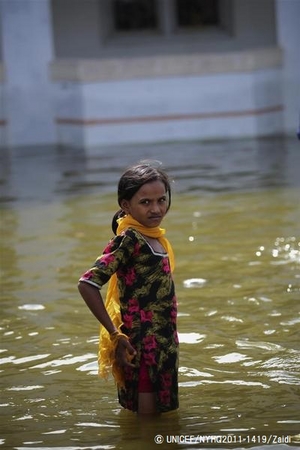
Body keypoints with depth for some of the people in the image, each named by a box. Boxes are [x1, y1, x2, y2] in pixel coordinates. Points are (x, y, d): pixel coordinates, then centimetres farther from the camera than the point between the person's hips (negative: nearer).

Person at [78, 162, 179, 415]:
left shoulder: (155, 237, 8)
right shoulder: (128, 240, -18)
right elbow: (87, 284, -25)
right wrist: (114, 334, -20)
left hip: (162, 344, 9)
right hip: (141, 346, -9)